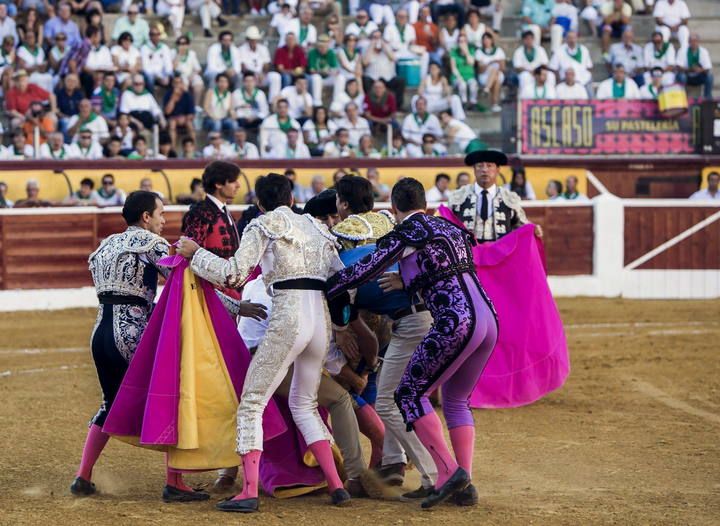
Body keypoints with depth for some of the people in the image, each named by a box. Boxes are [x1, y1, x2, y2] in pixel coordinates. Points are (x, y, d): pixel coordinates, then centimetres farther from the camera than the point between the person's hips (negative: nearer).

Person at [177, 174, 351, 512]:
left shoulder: (262, 226, 4)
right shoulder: (317, 227, 21)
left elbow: (234, 275, -6)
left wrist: (194, 254, 6)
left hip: (288, 319, -6)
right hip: (322, 319, 6)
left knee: (251, 404, 0)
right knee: (304, 403, 21)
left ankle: (249, 493, -12)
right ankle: (336, 486, 12)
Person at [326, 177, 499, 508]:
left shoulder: (407, 233, 0)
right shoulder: (450, 228, 23)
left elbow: (366, 270, -5)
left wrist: (322, 292, 3)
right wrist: (409, 282, 38)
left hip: (457, 324, -8)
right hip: (489, 318, 8)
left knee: (410, 394, 2)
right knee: (456, 400, 19)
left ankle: (448, 470, -11)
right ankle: (465, 483, 9)